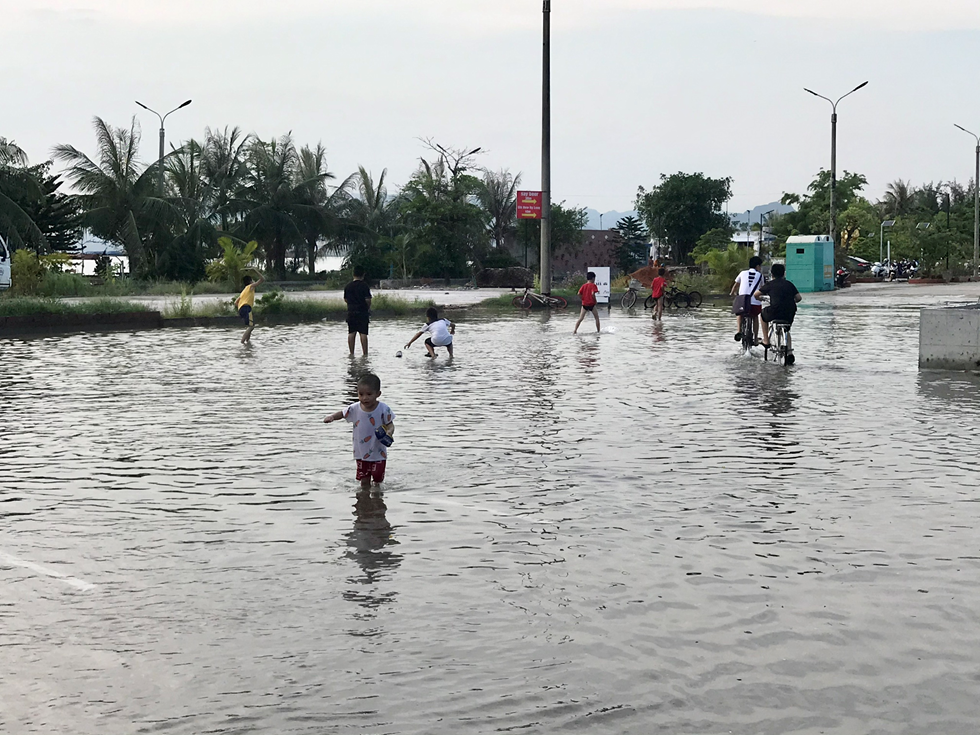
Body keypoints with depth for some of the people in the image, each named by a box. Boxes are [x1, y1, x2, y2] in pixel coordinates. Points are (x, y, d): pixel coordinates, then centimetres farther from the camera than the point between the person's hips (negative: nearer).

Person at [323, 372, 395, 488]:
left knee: (377, 481, 9)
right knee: (364, 481, 8)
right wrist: (332, 417, -13)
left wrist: (389, 433, -30)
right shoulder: (355, 408, -8)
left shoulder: (383, 409, -16)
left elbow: (390, 424, -7)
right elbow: (342, 414, 7)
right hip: (361, 453, 2)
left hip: (378, 454, -2)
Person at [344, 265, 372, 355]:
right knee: (363, 333, -3)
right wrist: (368, 308, 5)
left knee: (351, 333, 7)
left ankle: (351, 353, 8)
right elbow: (368, 300, -13)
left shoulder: (347, 286, 4)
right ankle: (365, 353, -4)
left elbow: (345, 299, 9)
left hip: (351, 312, 4)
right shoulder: (365, 285, -9)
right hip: (362, 311, -4)